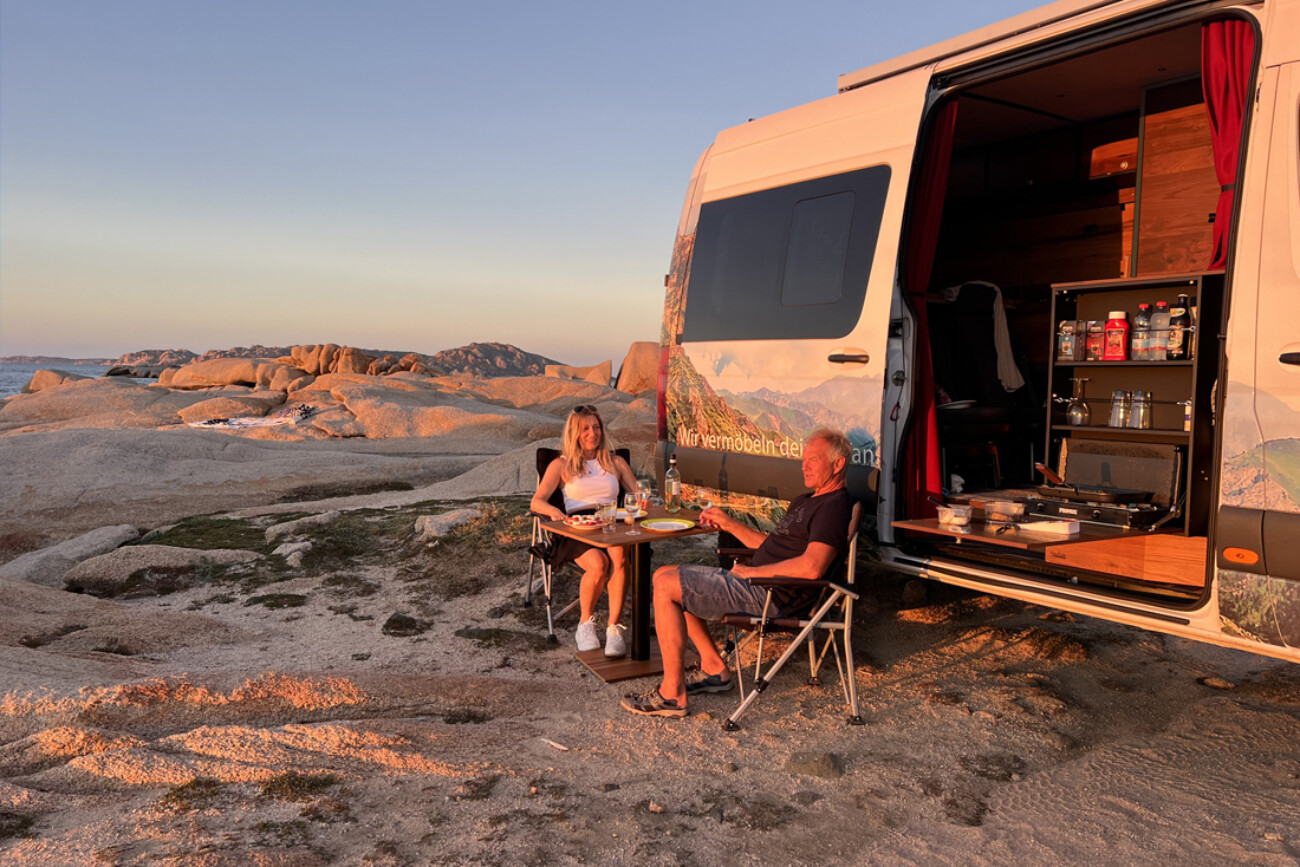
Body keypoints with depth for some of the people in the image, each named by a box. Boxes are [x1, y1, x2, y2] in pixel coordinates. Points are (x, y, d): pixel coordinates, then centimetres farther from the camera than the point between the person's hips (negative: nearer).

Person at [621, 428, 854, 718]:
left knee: (666, 586, -15)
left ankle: (672, 693, -11)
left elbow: (812, 567, -27)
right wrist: (728, 523, 17)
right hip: (755, 581, 11)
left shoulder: (835, 506, -13)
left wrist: (752, 571, -19)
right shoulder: (805, 501, 20)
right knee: (665, 575, 13)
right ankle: (714, 668, 12)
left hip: (771, 595, -11)